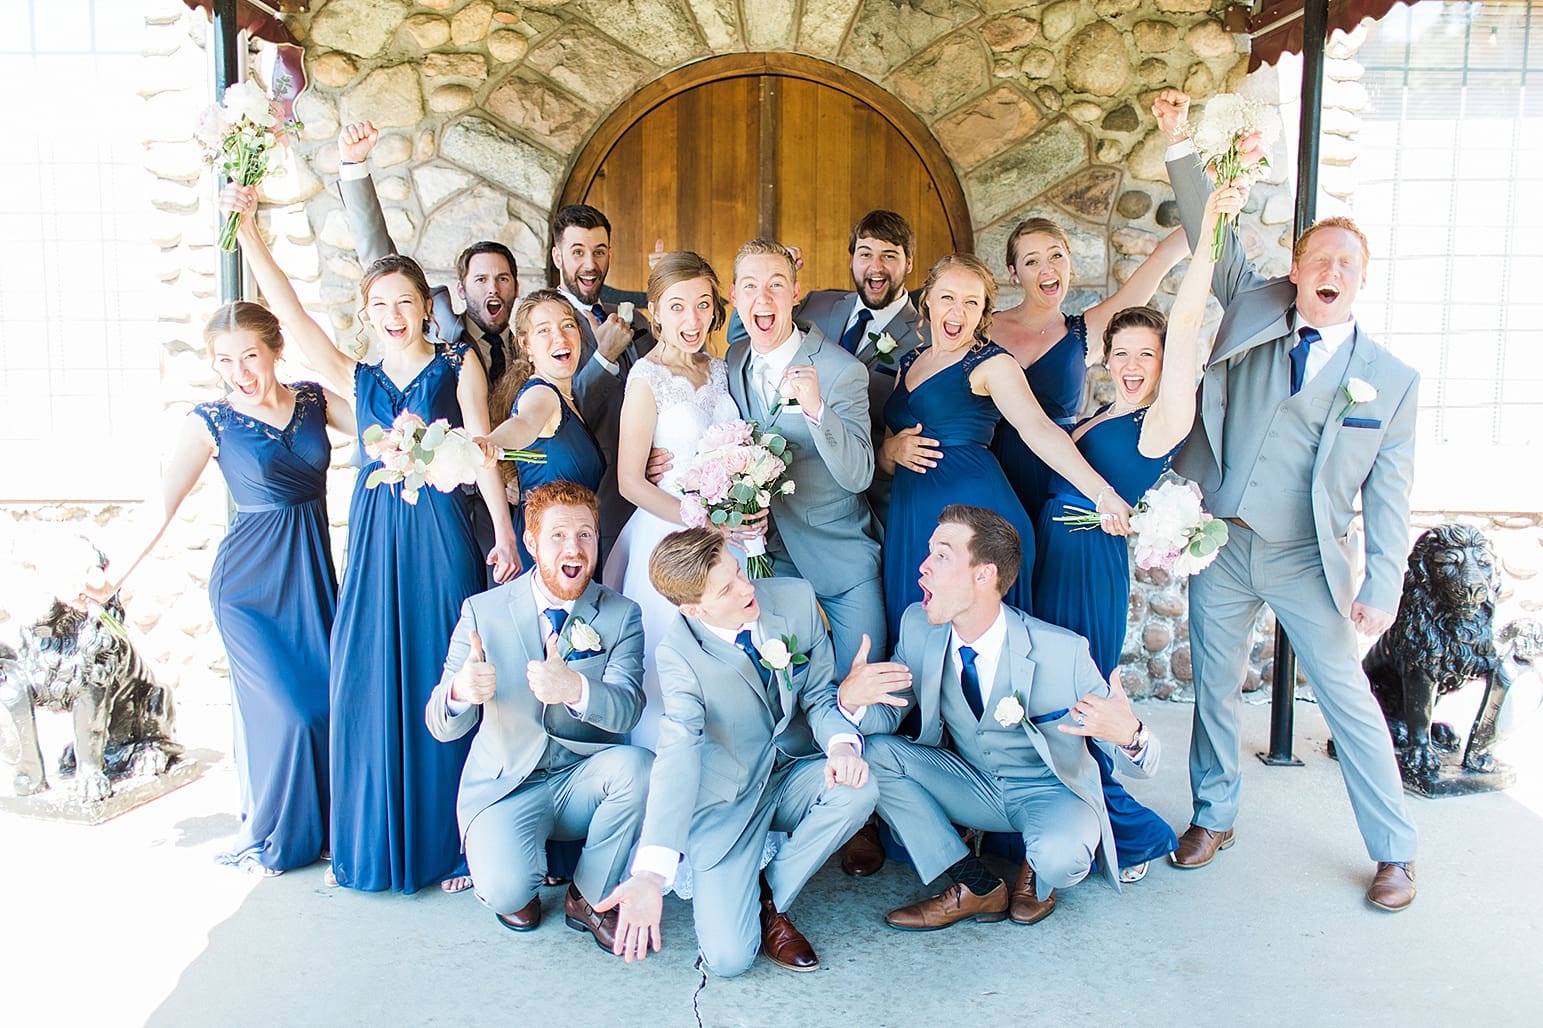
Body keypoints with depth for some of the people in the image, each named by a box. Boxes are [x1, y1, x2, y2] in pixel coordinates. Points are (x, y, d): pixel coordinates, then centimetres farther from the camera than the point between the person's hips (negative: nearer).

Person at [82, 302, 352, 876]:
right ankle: (269, 840, 18)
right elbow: (162, 507, -9)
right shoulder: (212, 421, -5)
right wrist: (113, 580, -17)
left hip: (313, 571, 4)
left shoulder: (315, 400, 4)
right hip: (249, 583, -3)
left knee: (327, 698, 3)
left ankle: (320, 828, 25)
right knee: (286, 710, -6)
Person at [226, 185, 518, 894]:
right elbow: (288, 310, 6)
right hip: (375, 531, 3)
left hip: (440, 528, -3)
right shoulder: (357, 379, 13)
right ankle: (375, 840, 20)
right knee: (369, 683, 4)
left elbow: (482, 450, 0)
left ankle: (449, 841, 13)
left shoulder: (458, 367, 6)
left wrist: (503, 531, -8)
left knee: (440, 682, 1)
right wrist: (247, 227, 0)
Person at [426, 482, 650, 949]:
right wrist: (461, 692, -35)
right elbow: (442, 727, -9)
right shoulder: (483, 611, -4)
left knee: (637, 765, -31)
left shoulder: (621, 616, -4)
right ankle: (520, 882, 12)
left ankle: (590, 897, -5)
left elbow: (626, 709, -21)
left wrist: (574, 689, -45)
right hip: (505, 784, -1)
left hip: (583, 781, 1)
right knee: (504, 889, -29)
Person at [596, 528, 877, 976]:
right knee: (728, 957, -17)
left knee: (857, 790, -30)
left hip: (792, 775, 4)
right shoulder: (679, 650, -20)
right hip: (727, 798, -3)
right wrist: (651, 872, -44)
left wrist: (842, 744, -25)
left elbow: (820, 693, -1)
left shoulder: (795, 599, -12)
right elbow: (679, 754, -31)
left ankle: (769, 898, -4)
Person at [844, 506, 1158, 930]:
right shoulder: (918, 626, -13)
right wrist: (852, 699, -31)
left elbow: (1140, 761, -19)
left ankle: (1036, 873, 5)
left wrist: (1129, 736, -46)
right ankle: (978, 888, -7)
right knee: (875, 752, -17)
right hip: (968, 783, 5)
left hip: (1051, 790, -4)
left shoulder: (1062, 651, -26)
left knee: (1059, 854, -36)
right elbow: (885, 718, -6)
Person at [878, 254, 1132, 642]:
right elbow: (884, 453, 21)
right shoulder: (910, 363, 16)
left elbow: (1038, 428, -17)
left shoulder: (989, 363, -3)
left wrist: (1103, 494, -29)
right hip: (912, 518, 6)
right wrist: (893, 449, -4)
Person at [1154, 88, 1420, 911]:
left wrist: (1381, 588, -8)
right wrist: (1181, 146, -12)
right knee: (1214, 687, 13)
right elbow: (1214, 238, -1)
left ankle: (1395, 851, 20)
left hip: (1307, 561, -2)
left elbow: (1387, 496, -2)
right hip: (1221, 543, 2)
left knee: (1348, 699, 2)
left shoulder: (1391, 379, -2)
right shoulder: (1253, 311, 2)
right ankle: (1214, 816, 33)